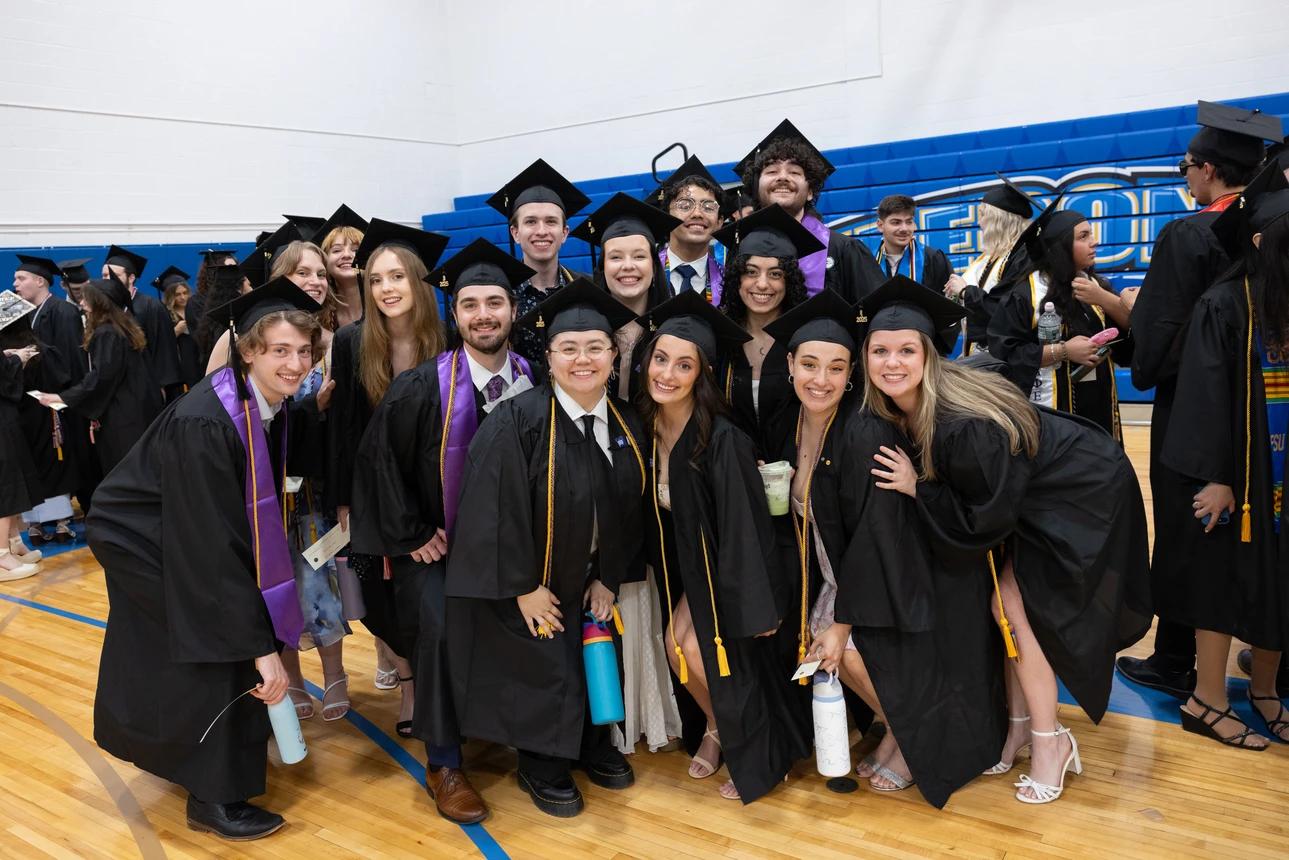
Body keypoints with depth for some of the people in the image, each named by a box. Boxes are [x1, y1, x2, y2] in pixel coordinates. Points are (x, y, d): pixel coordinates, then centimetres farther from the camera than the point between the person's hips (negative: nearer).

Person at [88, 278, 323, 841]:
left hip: (185, 536, 8)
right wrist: (262, 647, -35)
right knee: (219, 647, -11)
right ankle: (213, 798, 5)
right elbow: (217, 546, -36)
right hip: (140, 538, -8)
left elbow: (259, 505, 4)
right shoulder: (204, 424, -36)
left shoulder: (276, 405, -11)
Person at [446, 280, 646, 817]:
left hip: (588, 579, 6)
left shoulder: (625, 426, -3)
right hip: (528, 583, -5)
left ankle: (591, 744, 42)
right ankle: (542, 767, 30)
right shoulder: (518, 421, -24)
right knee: (544, 670, 5)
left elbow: (628, 507, 5)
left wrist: (608, 577, 1)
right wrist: (523, 586, -20)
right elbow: (495, 507, -24)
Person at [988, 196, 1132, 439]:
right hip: (1051, 410, -6)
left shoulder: (1095, 284, 8)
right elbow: (1006, 352, -15)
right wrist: (1062, 351, -20)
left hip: (1097, 405, 6)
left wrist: (1103, 298, -11)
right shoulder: (1026, 293, -10)